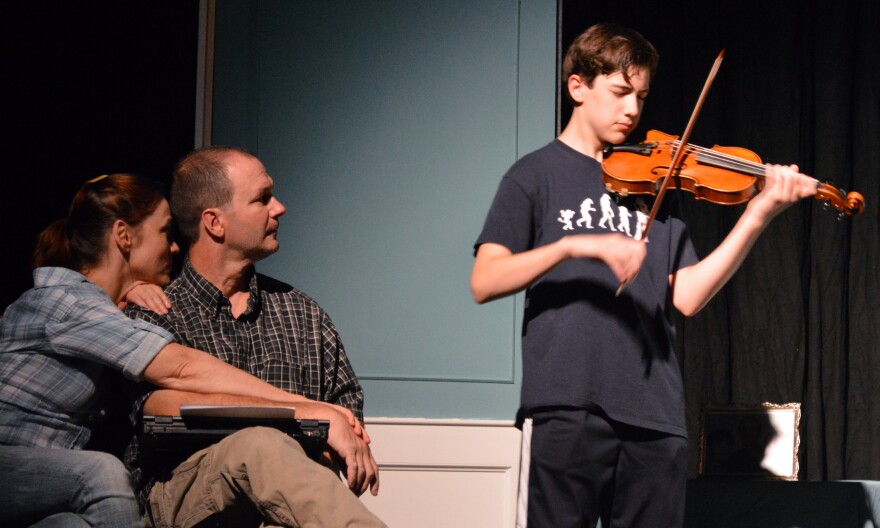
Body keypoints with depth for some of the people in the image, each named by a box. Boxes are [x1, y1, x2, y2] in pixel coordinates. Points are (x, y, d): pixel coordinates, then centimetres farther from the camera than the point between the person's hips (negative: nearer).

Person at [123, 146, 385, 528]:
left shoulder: (302, 313, 22)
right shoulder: (152, 316, 5)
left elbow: (347, 407, 22)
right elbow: (171, 403, -15)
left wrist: (346, 440, -5)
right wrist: (308, 411, -20)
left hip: (286, 487, 3)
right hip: (180, 494, -3)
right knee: (259, 446, -39)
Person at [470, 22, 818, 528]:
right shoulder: (538, 175, 6)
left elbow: (686, 296, 6)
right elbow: (484, 282, -7)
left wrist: (759, 215, -3)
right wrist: (574, 245, -19)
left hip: (656, 417, 4)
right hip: (566, 411, -4)